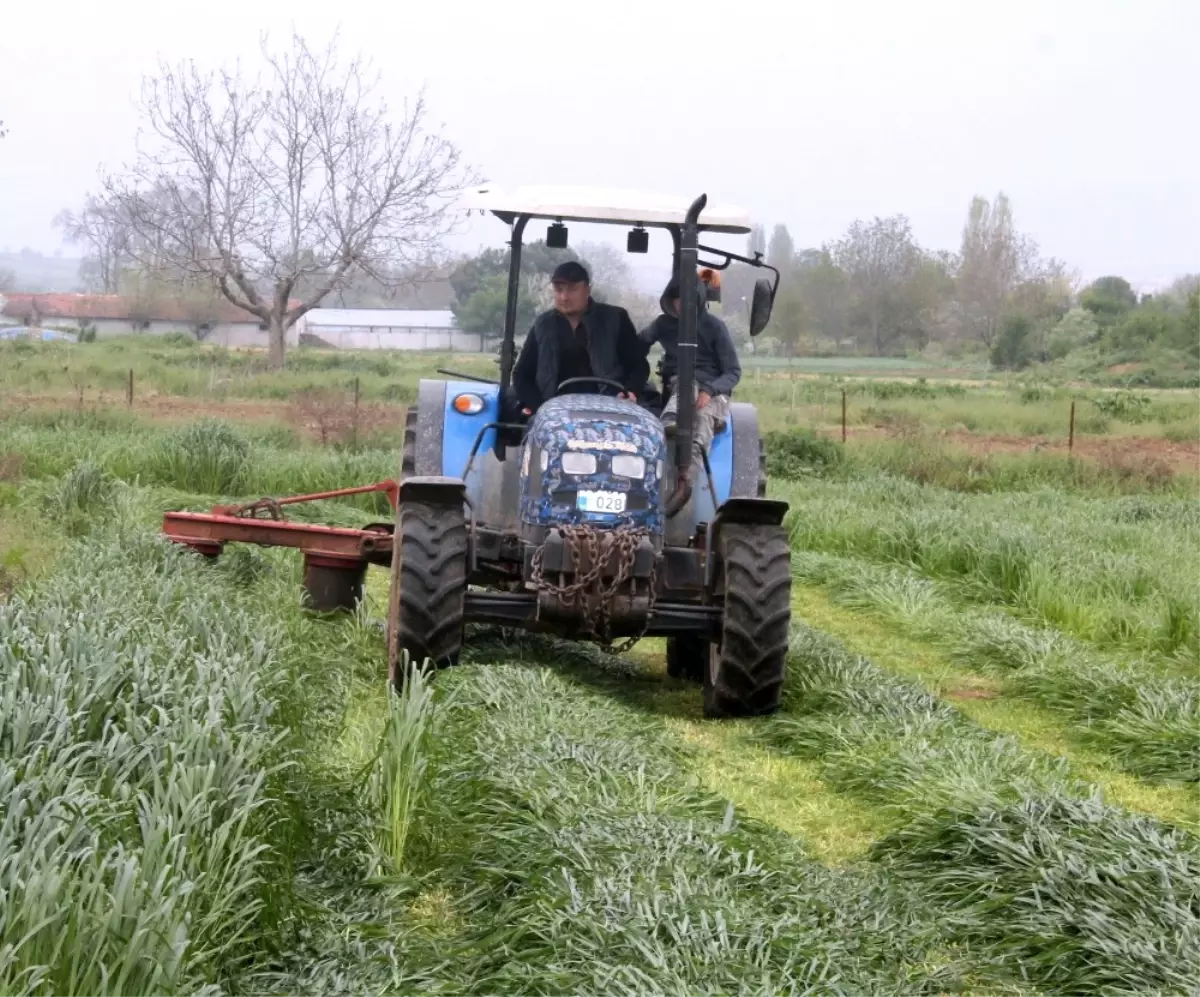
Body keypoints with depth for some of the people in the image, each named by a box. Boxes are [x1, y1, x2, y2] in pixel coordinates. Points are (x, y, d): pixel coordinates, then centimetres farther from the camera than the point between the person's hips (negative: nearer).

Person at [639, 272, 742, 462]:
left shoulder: (714, 327, -1)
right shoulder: (664, 323, 7)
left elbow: (734, 372, -4)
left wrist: (709, 391, -23)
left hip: (713, 391, -2)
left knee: (704, 416, -37)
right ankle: (668, 424, -66)